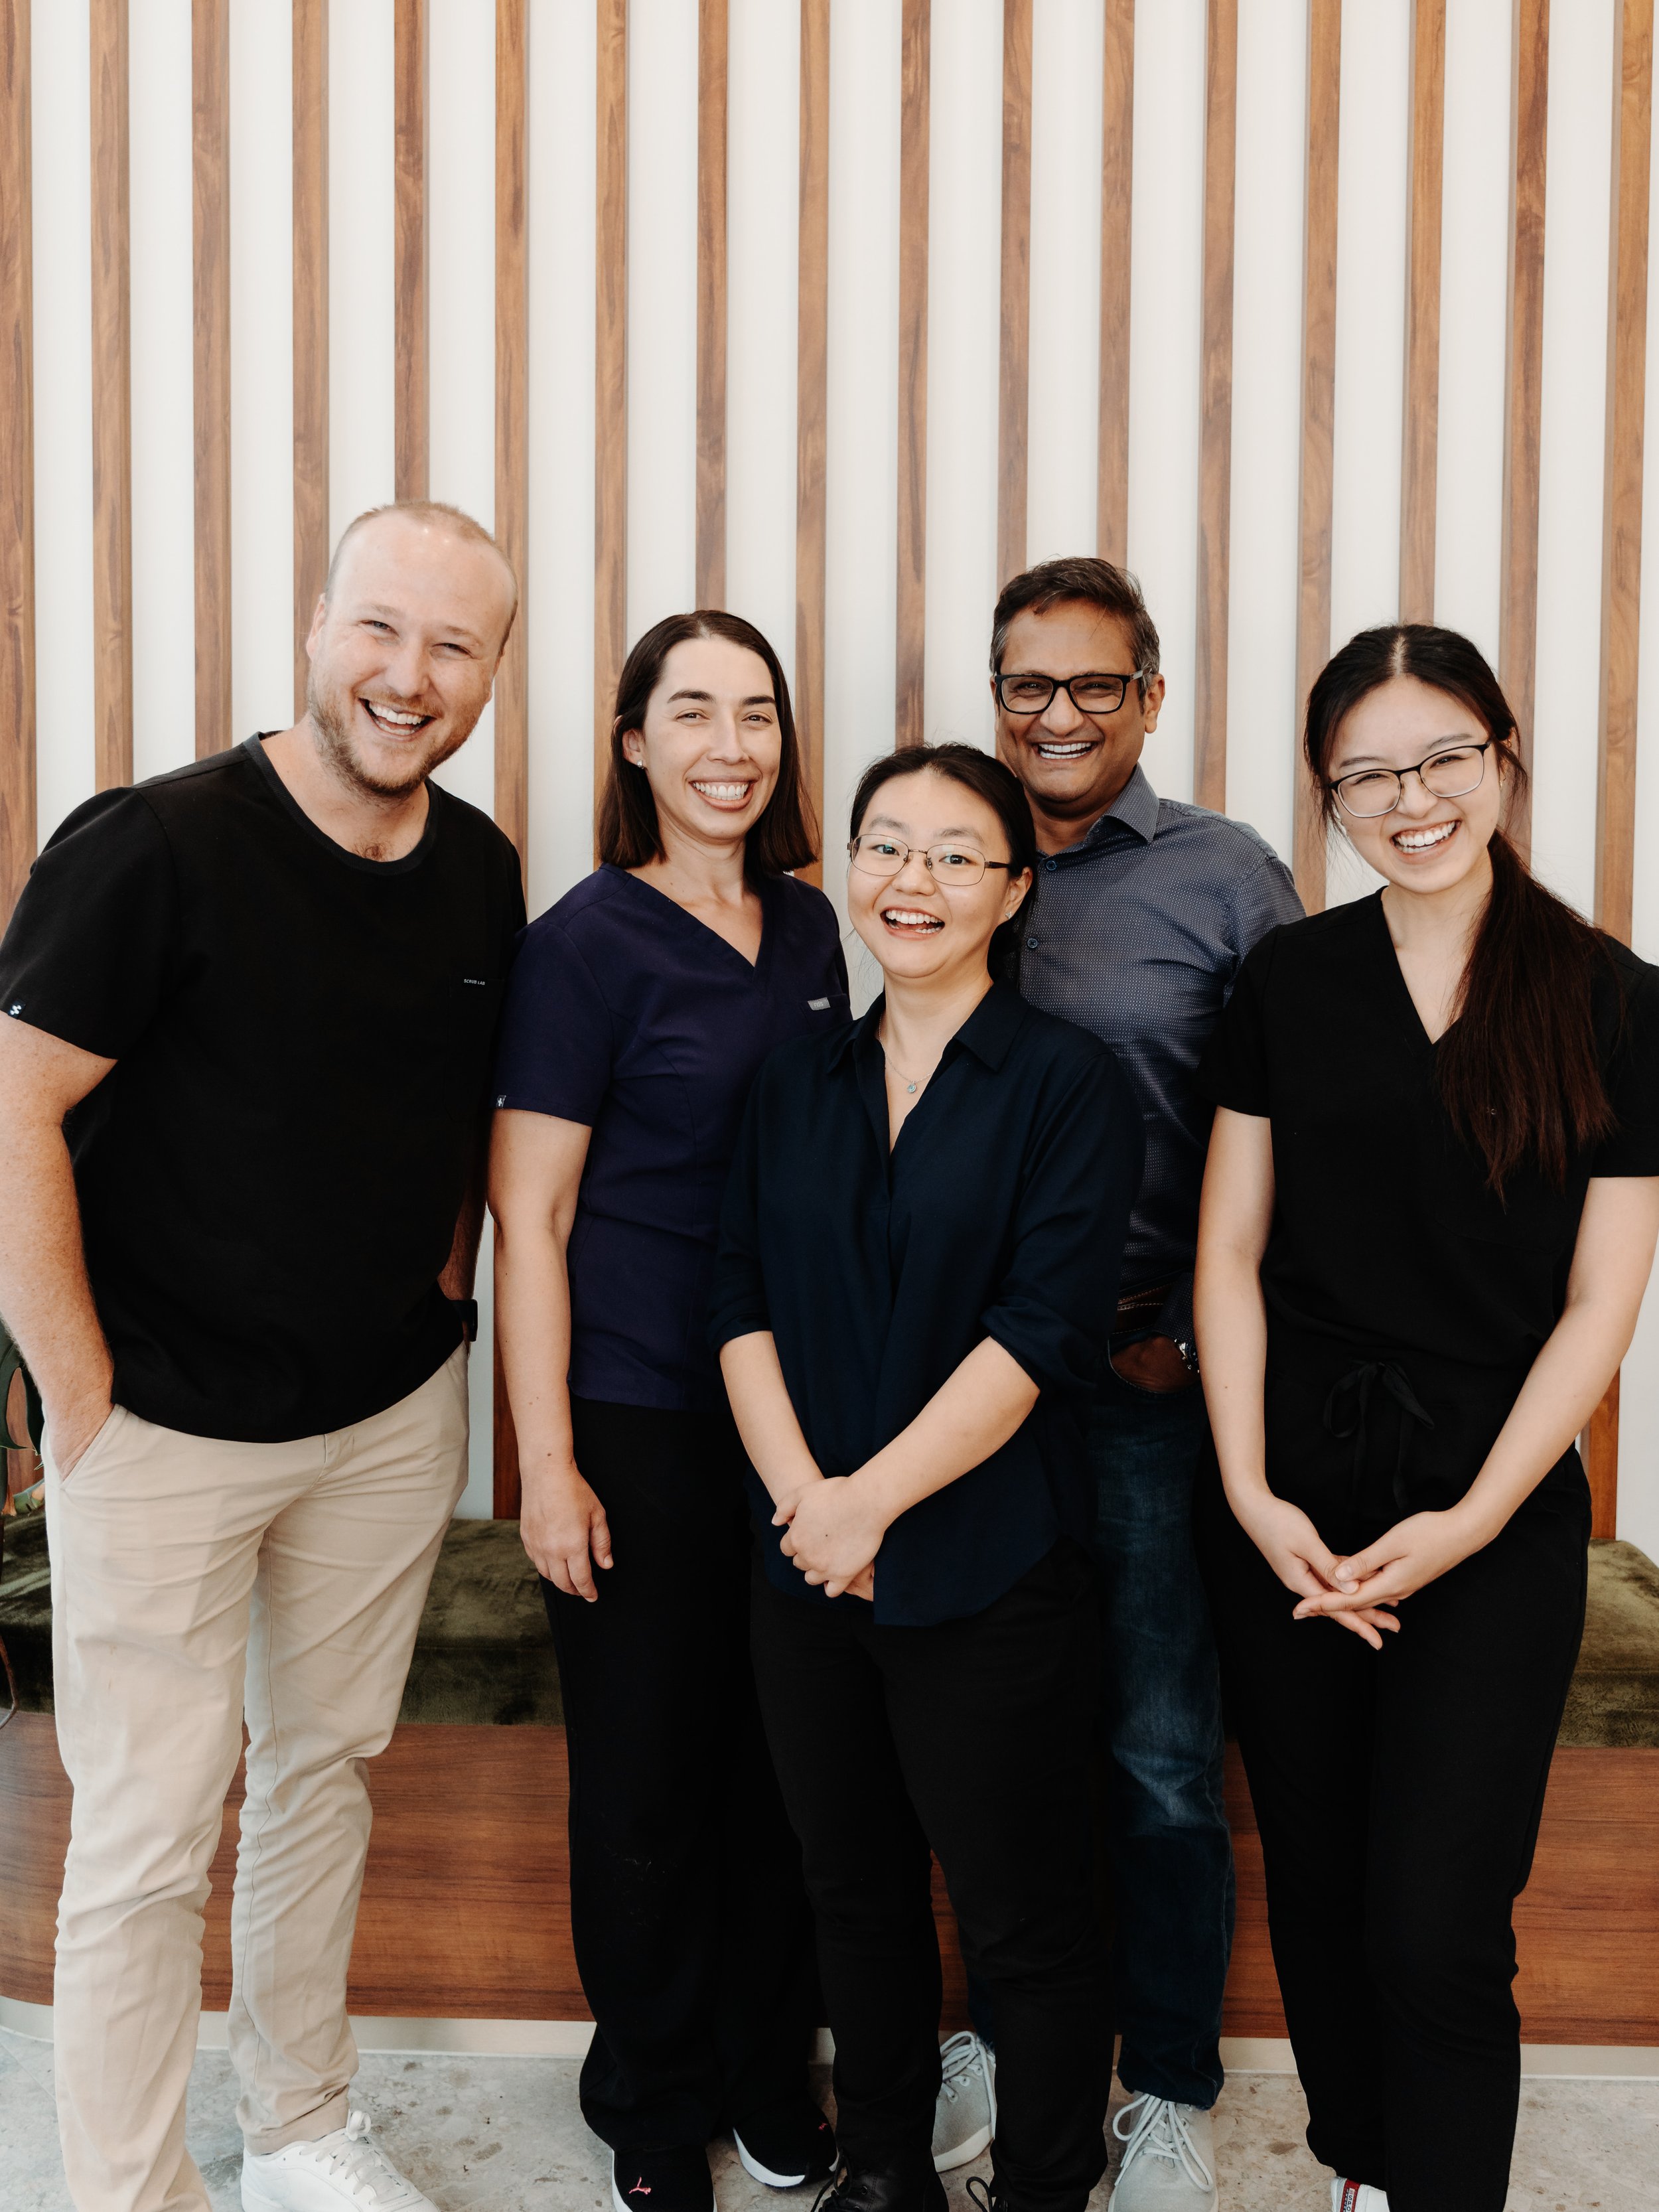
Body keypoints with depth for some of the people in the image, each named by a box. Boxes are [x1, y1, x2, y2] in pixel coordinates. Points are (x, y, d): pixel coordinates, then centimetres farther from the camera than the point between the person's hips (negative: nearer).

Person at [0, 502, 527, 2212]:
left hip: (394, 1415, 6)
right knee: (147, 1835, 4)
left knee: (328, 1766, 19)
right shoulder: (157, 844, -17)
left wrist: (439, 1301, 8)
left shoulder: (480, 871, 1)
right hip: (166, 1426, -5)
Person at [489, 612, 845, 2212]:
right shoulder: (589, 939, -9)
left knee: (784, 1754, 14)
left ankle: (770, 2071, 36)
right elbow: (529, 1216, -10)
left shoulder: (807, 926, 7)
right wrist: (547, 1462, -12)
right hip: (638, 1414, -4)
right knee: (648, 1768, 10)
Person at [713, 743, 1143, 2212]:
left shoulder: (1069, 1084, -7)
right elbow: (744, 1300, 2)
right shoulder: (798, 1084, 8)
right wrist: (802, 1490, -11)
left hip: (991, 1576, -4)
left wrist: (874, 1497, -17)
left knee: (1025, 1918, 9)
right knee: (856, 1894, 19)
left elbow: (1043, 1331, -15)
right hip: (807, 1573, 5)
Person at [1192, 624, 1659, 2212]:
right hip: (1287, 1496, 2)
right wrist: (1250, 1496, -6)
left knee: (1437, 1926, -4)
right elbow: (1230, 1258, 2)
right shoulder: (1288, 982, 3)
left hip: (1493, 1503, -2)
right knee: (1315, 1884, 15)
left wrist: (1471, 1521, -11)